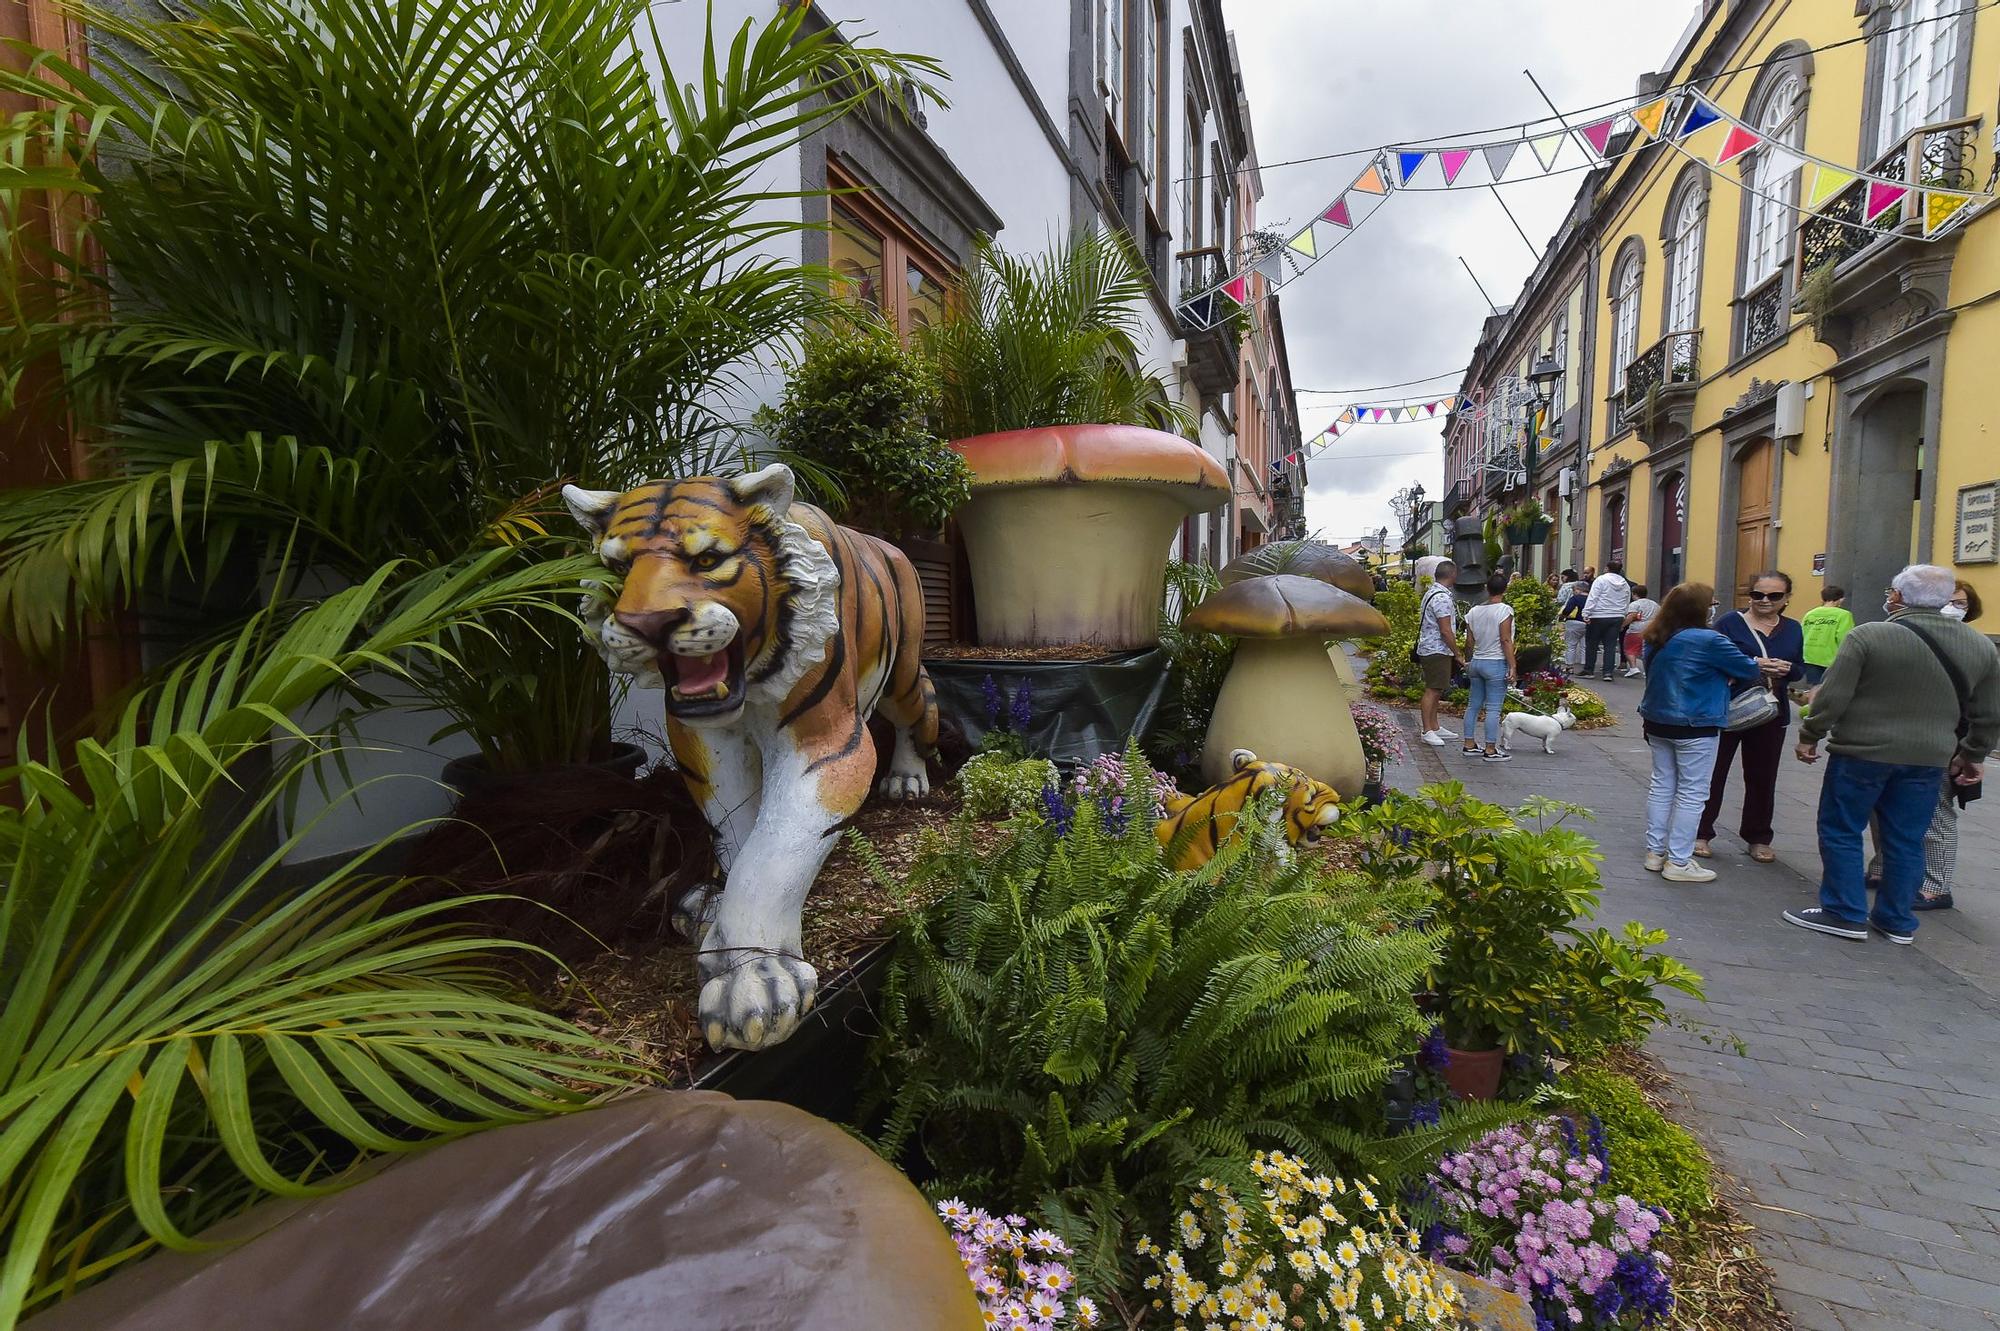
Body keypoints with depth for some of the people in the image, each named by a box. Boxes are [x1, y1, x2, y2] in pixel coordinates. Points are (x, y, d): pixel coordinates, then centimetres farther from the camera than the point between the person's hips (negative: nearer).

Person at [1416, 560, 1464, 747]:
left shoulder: (1431, 593, 15)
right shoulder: (1442, 598, -18)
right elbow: (1446, 631, -20)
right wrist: (1458, 655, -12)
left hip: (1428, 649, 11)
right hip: (1437, 651, -11)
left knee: (1435, 691, 15)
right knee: (1432, 691, -7)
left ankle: (1434, 727, 23)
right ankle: (1427, 731, -5)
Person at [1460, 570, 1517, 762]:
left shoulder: (1474, 611, 6)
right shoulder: (1504, 610, -12)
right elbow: (1506, 641, -15)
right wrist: (1512, 666, -12)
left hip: (1476, 662, 6)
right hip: (1496, 663, -6)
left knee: (1473, 704, 12)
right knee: (1494, 708, -3)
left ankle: (1469, 745, 16)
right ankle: (1491, 750, 0)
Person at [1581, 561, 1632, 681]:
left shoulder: (1601, 579, -5)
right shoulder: (1625, 584, 13)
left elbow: (1592, 598, -12)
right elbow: (1627, 604, 15)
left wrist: (1586, 614, -14)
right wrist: (1622, 620, 20)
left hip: (1598, 617, -5)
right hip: (1617, 618, 5)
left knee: (1591, 644, 5)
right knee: (1611, 645, 4)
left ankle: (1588, 670, 9)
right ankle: (1608, 672, -1)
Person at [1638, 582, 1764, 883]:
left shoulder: (1655, 640, 4)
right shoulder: (1708, 641, -17)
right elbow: (1746, 669, -4)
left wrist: (1719, 676, 15)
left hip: (1658, 722, 7)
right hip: (1695, 727, -7)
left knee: (1662, 786, 14)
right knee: (1691, 793, 1)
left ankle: (1655, 852, 20)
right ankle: (1678, 862, 5)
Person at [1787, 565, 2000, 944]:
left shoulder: (1868, 636, -13)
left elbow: (1832, 696, -14)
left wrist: (1809, 736, -2)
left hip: (1862, 752, -5)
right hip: (1929, 760, 5)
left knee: (1840, 831, 6)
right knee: (1906, 841, 13)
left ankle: (1845, 914, 8)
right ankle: (1897, 921, 21)